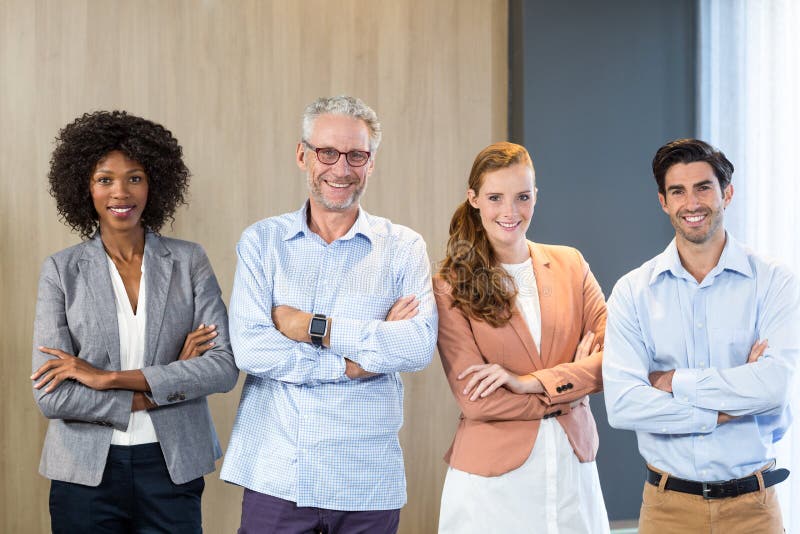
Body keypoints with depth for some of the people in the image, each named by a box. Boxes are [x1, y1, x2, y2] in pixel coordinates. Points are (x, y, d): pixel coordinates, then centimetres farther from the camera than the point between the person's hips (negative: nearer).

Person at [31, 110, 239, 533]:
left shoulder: (189, 261, 1)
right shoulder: (61, 271, -1)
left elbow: (225, 365, -9)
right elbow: (51, 396, -9)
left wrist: (108, 378, -15)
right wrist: (163, 390, -13)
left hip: (173, 468, 1)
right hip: (88, 471, 0)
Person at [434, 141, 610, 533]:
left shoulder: (570, 266, 6)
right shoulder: (450, 287, -6)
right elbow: (475, 401, -12)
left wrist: (532, 381, -15)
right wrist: (565, 391, -8)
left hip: (572, 468, 3)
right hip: (491, 476, -3)